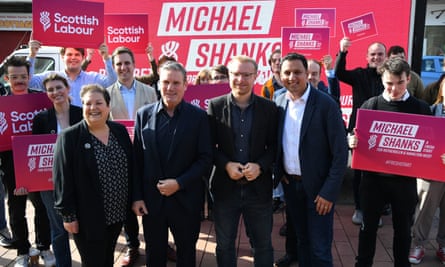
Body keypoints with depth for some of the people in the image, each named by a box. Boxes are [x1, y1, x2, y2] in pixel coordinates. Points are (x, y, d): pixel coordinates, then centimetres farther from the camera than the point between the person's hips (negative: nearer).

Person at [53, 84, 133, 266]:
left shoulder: (120, 131, 2)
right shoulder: (69, 137, -11)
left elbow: (131, 168, 8)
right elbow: (62, 179, -11)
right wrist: (68, 215, -12)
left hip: (118, 211, 4)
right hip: (87, 216, -4)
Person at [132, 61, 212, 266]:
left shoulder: (198, 116, -6)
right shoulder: (144, 114, 0)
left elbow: (205, 158, -7)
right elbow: (137, 159, 2)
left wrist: (179, 183, -16)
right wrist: (137, 196, -1)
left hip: (186, 199, -1)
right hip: (151, 199, 2)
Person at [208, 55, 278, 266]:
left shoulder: (269, 108, -2)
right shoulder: (215, 106, -3)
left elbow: (274, 146, 0)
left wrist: (260, 166, -15)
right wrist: (226, 165, -16)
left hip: (258, 187, 0)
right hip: (225, 187, 0)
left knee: (263, 245, 14)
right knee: (224, 245, 17)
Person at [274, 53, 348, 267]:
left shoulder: (326, 104, -15)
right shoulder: (279, 102, 1)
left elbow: (340, 152, -15)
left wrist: (329, 192, -17)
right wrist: (278, 171, -1)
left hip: (318, 185, -4)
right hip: (290, 183, 5)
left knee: (320, 248, 3)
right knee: (302, 240, 20)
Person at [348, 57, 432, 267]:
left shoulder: (420, 107, -1)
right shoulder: (370, 105, -1)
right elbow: (356, 136, 2)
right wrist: (352, 142, -21)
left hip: (405, 179, 0)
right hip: (373, 177, 0)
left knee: (403, 228, 15)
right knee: (368, 226, 13)